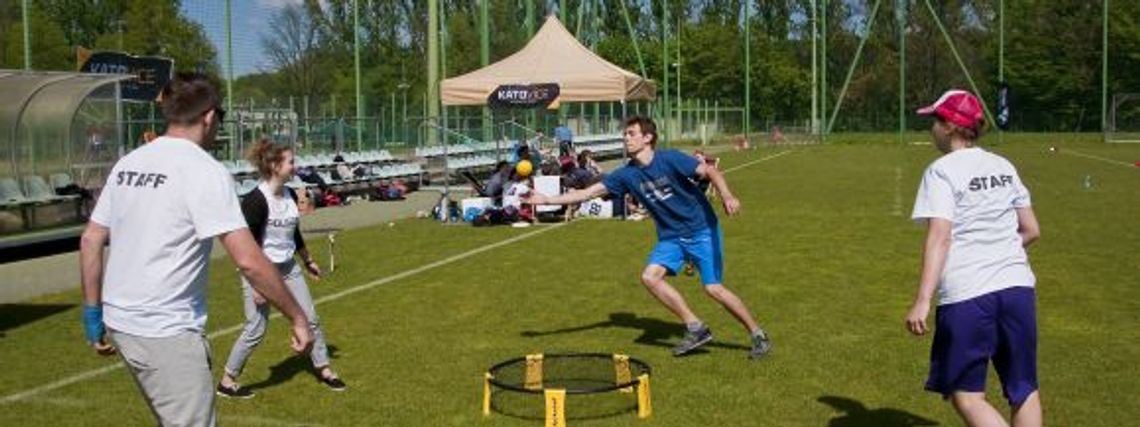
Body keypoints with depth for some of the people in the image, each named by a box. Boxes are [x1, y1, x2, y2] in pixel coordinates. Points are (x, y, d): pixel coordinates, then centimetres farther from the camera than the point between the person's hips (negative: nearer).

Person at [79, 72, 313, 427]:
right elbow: (249, 260, -21)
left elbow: (90, 242, 11)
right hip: (167, 332, -8)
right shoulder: (204, 171, -14)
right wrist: (298, 318, -14)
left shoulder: (128, 163, 8)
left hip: (119, 321, 8)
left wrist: (93, 312, 19)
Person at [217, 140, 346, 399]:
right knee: (256, 329, -4)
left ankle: (323, 369, 27)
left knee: (311, 318, 10)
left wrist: (308, 261, 24)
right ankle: (227, 381, 14)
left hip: (288, 268, 8)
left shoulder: (290, 195, 2)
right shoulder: (255, 200, -21)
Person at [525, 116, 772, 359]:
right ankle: (695, 328, -2)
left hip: (702, 230, -5)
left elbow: (710, 172, -19)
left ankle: (758, 336, 8)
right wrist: (547, 200, -8)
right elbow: (589, 192, -3)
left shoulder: (670, 159, -17)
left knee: (713, 288, -11)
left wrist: (726, 196, -38)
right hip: (670, 237, 6)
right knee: (650, 276, -14)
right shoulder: (627, 175, -2)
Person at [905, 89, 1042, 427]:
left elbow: (940, 238, -16)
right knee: (1023, 389, 14)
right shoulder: (1004, 166, 13)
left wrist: (923, 300, -21)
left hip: (967, 295, -6)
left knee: (966, 395, 4)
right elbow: (1031, 231, 16)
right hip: (1018, 286, 6)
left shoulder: (941, 171, -6)